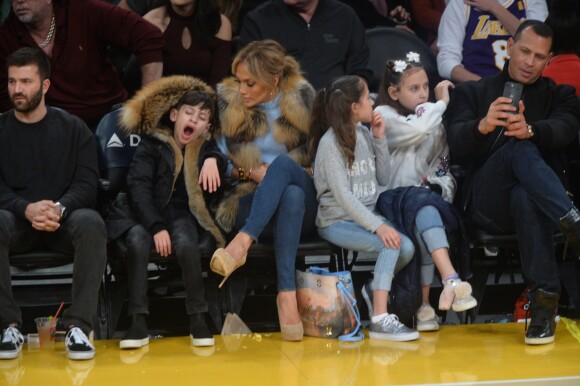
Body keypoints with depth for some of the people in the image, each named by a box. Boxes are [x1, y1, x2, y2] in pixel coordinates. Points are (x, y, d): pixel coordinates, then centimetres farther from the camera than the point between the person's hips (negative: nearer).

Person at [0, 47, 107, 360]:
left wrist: (60, 208, -24)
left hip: (64, 219, 0)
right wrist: (27, 209, -23)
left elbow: (87, 183, -3)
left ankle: (78, 325, -30)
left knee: (91, 223, -34)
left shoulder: (73, 128, 5)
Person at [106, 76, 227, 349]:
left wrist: (213, 161, -19)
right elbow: (138, 186, -7)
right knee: (137, 240, -34)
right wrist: (156, 227, -19)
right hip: (145, 213, -1)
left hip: (182, 213, 1)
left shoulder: (206, 148, 13)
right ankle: (138, 322, -32)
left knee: (186, 243, -33)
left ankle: (198, 319, -25)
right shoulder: (151, 143, 4)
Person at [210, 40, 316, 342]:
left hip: (304, 208, 1)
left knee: (283, 163, -35)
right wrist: (250, 172, -12)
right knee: (293, 195, -37)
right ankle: (287, 292, -48)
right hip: (249, 202, -1)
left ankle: (242, 243, -48)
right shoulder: (227, 101, 4)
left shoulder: (301, 97, 5)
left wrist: (279, 171, -8)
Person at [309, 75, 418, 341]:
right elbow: (343, 195, -20)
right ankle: (379, 320, -28)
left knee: (406, 248, -17)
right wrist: (378, 226, -27)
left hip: (366, 215, 7)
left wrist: (380, 139, 1)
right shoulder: (331, 142, -12)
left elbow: (383, 178, 11)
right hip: (337, 222, -7)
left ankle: (377, 288, 7)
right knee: (390, 246, -28)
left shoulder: (364, 134, 10)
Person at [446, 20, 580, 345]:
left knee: (526, 198, -40)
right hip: (487, 205, 0)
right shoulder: (472, 93, 19)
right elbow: (457, 147, -1)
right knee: (520, 150, -35)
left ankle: (545, 302, -44)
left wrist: (531, 130, -30)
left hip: (536, 197, 1)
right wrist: (483, 126, -26)